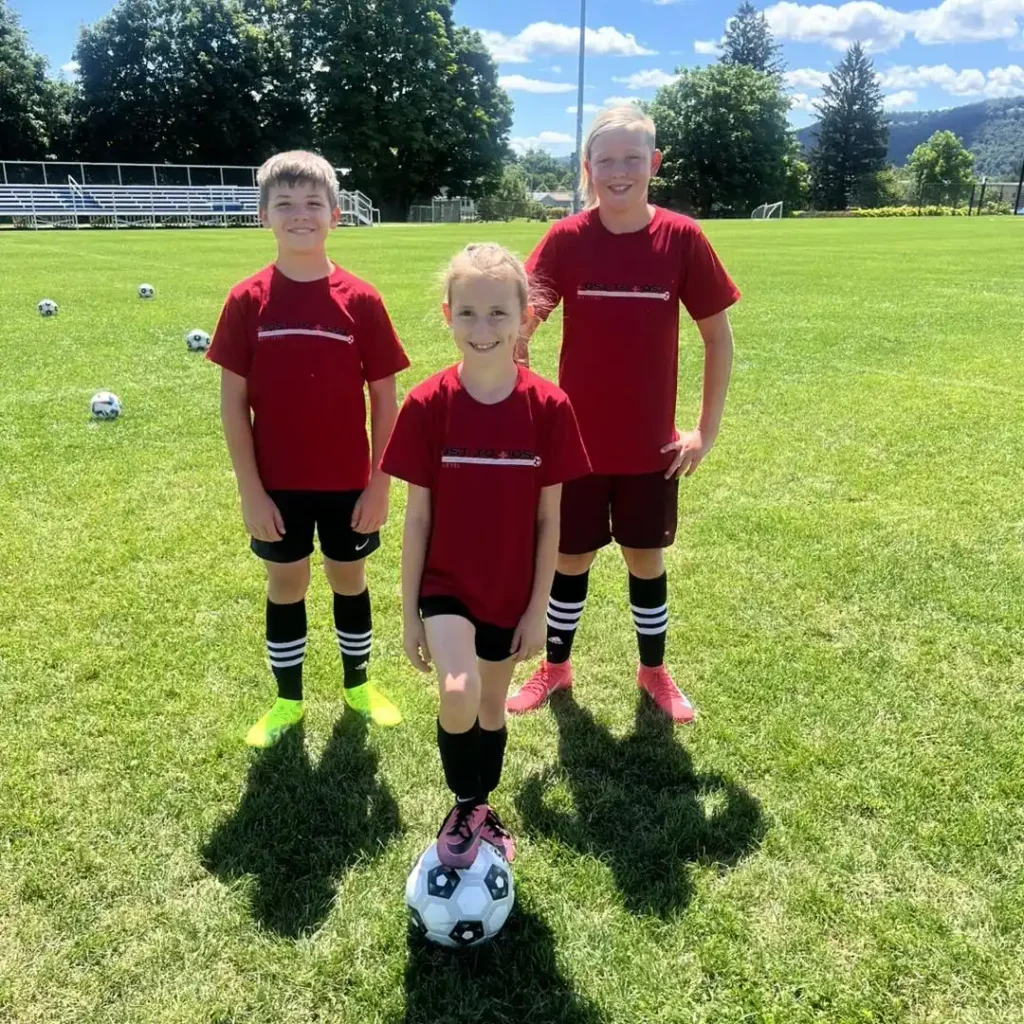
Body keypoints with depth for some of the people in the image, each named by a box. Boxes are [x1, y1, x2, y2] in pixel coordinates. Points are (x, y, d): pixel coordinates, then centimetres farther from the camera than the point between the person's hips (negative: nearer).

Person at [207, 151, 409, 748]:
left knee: (350, 580, 16)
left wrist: (379, 482, -5)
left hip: (346, 480, 0)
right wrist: (250, 489, -8)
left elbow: (385, 397, -3)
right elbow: (233, 401, -4)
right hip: (277, 483, 0)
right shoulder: (248, 301, -7)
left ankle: (358, 686, 37)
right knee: (285, 587, 14)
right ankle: (288, 700, 33)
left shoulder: (360, 299, -8)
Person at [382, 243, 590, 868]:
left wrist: (538, 609, -3)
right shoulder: (428, 405, -11)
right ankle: (464, 809, 7)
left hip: (511, 591, 2)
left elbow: (548, 518, -4)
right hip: (445, 583, -1)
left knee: (492, 707, 16)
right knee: (459, 693, -23)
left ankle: (482, 809, 44)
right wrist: (409, 611, -3)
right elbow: (418, 514, -5)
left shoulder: (548, 407, -10)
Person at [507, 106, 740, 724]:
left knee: (647, 557, 13)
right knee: (572, 557, 12)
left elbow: (718, 334, 0)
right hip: (576, 439, 0)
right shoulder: (566, 239, -7)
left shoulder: (682, 238, -6)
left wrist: (707, 430, -2)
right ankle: (556, 667, 34)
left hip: (650, 443, 0)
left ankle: (654, 670, 35)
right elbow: (518, 324, -11)